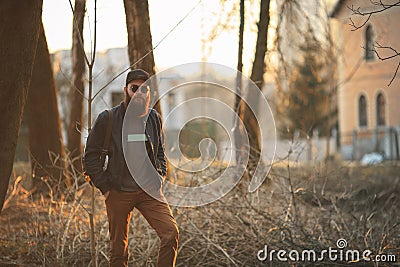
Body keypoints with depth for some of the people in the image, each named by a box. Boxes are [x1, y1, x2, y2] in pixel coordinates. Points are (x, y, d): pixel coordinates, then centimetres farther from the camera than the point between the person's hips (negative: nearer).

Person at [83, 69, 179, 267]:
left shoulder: (153, 118, 8)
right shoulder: (107, 119, -4)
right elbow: (91, 157, 0)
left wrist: (159, 178, 9)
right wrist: (105, 188, -5)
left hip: (149, 190, 3)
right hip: (119, 193, -2)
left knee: (171, 233, -15)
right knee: (118, 249, 6)